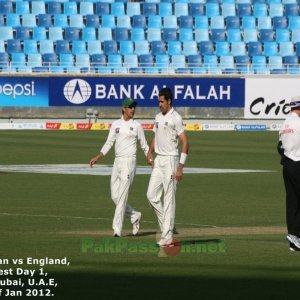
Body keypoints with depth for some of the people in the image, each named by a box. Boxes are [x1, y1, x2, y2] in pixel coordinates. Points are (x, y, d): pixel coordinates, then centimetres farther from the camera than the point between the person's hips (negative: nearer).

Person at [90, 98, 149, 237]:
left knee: (122, 196, -11)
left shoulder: (137, 126, 1)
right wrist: (98, 157, -3)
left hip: (129, 162, -5)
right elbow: (109, 143, 9)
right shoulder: (116, 124, 11)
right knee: (115, 196, 5)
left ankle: (117, 229, -12)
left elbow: (144, 145, 5)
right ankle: (134, 216, 25)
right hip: (117, 162, 5)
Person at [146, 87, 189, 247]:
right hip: (158, 161, 8)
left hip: (170, 160, -8)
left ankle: (167, 235, -4)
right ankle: (166, 225, 18)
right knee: (151, 195, 4)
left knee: (169, 198, -6)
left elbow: (185, 142, -16)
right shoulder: (158, 117, 13)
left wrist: (180, 167, -21)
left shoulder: (176, 118, -12)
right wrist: (149, 153, 4)